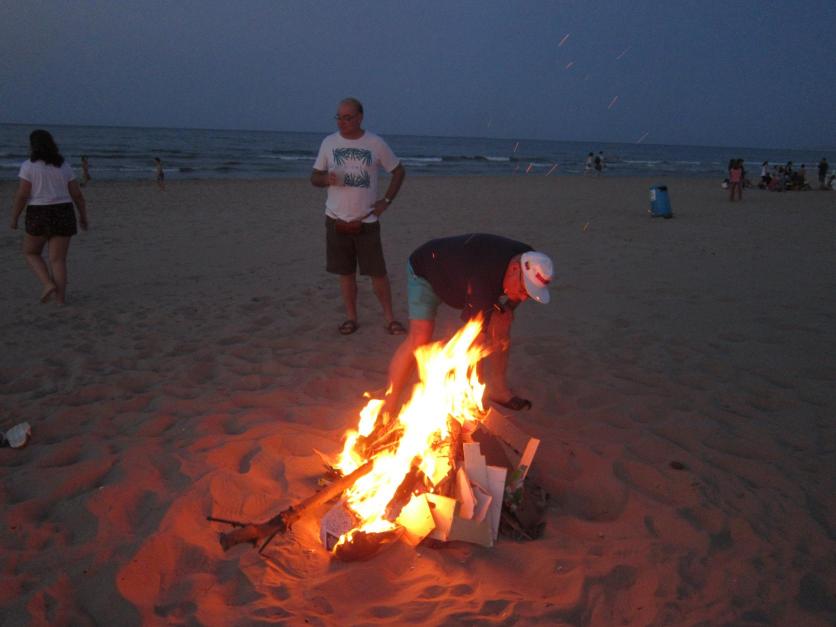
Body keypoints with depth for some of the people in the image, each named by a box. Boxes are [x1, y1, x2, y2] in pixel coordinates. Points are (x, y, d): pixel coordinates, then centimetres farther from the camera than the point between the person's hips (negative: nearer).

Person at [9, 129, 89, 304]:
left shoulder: (28, 166, -6)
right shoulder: (64, 166, 5)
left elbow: (22, 195, -11)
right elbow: (77, 194, 4)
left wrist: (14, 218, 0)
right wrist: (83, 217, 14)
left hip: (39, 216, -3)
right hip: (64, 214, 3)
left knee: (31, 253, 17)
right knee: (58, 259, 7)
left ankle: (48, 284, -1)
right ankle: (60, 298, 2)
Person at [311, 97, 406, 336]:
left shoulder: (375, 143, -2)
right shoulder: (329, 142, 3)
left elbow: (398, 171, 8)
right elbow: (314, 178, 7)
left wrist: (386, 200, -2)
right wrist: (326, 179, -16)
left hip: (367, 220, -2)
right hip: (337, 219, 2)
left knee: (378, 272, 0)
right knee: (346, 272, 8)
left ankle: (390, 318, 12)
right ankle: (351, 317, 20)